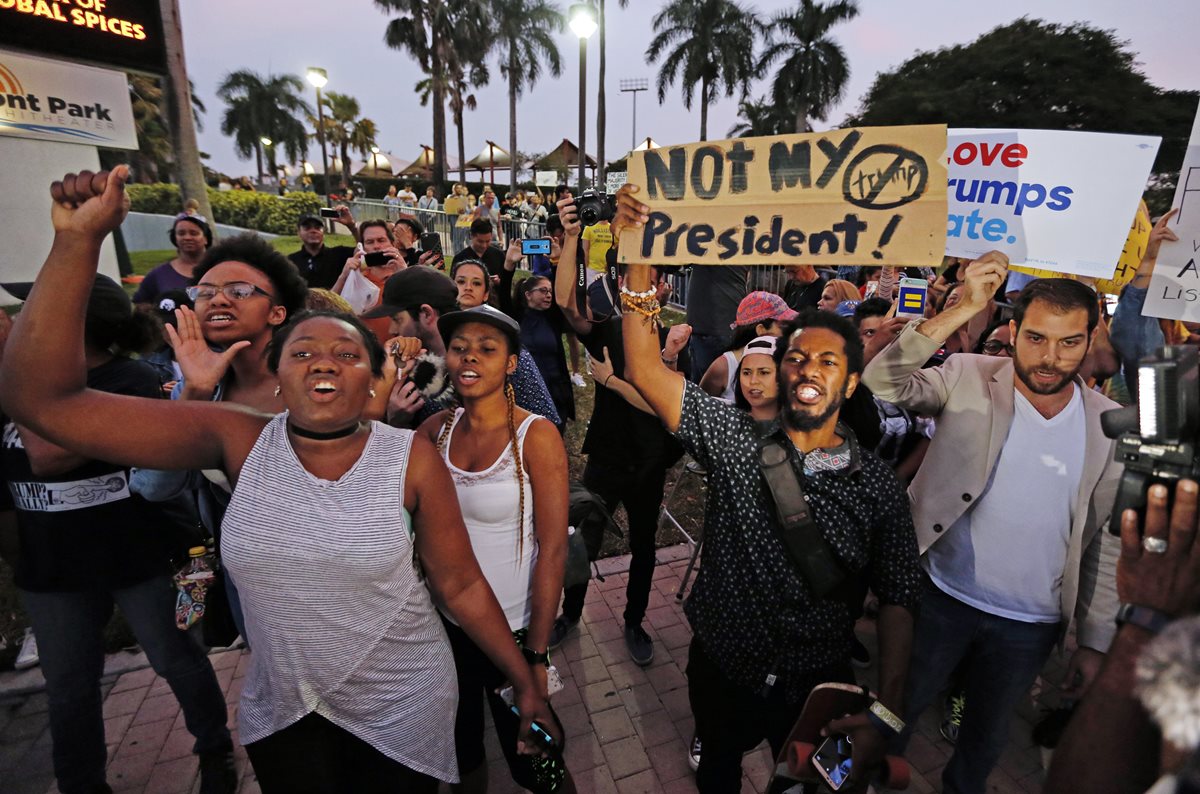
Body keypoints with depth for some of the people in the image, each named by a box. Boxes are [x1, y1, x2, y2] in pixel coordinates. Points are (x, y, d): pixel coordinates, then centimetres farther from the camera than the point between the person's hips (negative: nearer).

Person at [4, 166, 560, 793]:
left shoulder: (412, 459, -17)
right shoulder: (241, 441, -13)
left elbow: (460, 584, -9)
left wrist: (525, 681, -4)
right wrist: (78, 240, -25)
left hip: (399, 706, -2)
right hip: (279, 709, 2)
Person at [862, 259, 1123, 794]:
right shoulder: (969, 379, -13)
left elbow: (1107, 544, 1)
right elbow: (882, 382, -31)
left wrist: (1095, 642, 4)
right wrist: (964, 309, -35)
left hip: (1031, 625, 3)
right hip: (941, 597, -2)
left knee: (987, 734, 26)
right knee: (899, 709, 17)